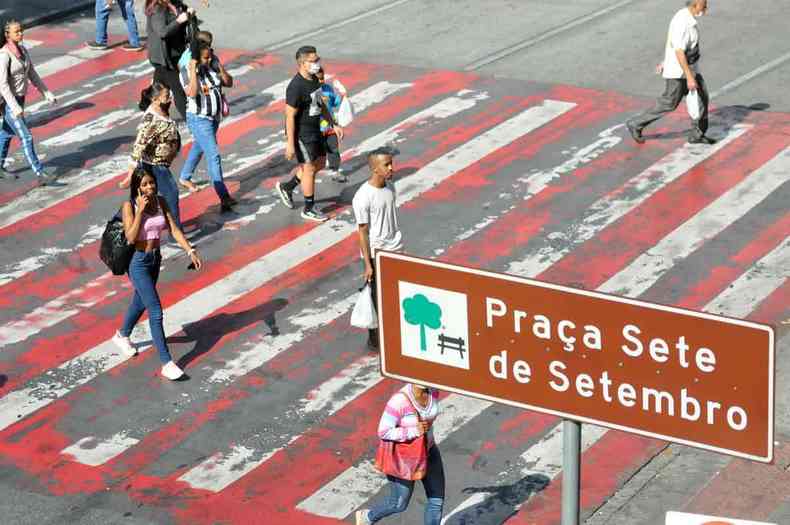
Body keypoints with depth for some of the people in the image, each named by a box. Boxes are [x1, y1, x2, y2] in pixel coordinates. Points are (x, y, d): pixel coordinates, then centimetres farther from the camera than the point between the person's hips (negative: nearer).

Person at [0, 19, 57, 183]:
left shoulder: (23, 50, 3)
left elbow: (32, 75, 12)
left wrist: (47, 94, 9)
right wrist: (15, 107, -30)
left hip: (20, 99, 8)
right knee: (26, 137, -9)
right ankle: (40, 173, -7)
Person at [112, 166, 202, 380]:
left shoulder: (160, 202, -2)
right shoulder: (129, 206, -16)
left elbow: (174, 229, -4)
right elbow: (131, 238, -24)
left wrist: (191, 251, -15)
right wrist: (141, 210, -27)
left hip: (155, 259, 6)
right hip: (138, 263, -6)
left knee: (140, 302, 26)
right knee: (156, 312, -10)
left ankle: (122, 335, 54)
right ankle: (166, 363, -7)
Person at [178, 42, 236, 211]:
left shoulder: (213, 67, -1)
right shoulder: (187, 72, -17)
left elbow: (229, 83, -1)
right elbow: (192, 93, -30)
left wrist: (220, 67, -14)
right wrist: (193, 71, -31)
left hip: (214, 117, 7)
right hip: (199, 119, -7)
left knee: (199, 148, 27)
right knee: (213, 155, -14)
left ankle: (185, 177, 50)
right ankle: (224, 197, -17)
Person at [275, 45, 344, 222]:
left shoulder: (314, 79, 4)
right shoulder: (296, 87, -25)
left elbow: (321, 104, 17)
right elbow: (290, 116, -23)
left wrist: (334, 124, 16)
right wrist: (290, 144, -22)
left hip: (315, 130, 9)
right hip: (301, 134, -9)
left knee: (320, 163, 19)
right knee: (310, 169, 1)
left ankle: (286, 187, 33)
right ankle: (309, 209, 16)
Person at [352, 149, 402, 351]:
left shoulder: (390, 187, 2)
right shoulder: (363, 197, -20)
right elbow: (363, 233, -15)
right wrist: (368, 264, -14)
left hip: (395, 250, 6)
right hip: (376, 254, -6)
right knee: (377, 297, 5)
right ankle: (374, 339, 19)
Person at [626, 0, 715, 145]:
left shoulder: (687, 17, 5)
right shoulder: (682, 23, -26)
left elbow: (671, 41, 17)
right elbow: (679, 52, -30)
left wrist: (665, 62, 25)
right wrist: (689, 77, -29)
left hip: (690, 67, 10)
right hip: (678, 71, -10)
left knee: (702, 97, 8)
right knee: (669, 103, 1)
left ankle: (697, 134, 17)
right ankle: (636, 125, 13)